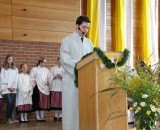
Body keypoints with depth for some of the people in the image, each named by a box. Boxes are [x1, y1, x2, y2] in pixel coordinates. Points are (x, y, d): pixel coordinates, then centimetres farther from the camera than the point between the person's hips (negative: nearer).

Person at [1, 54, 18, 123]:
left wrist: (14, 87, -5)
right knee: (9, 102, -13)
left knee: (12, 103, -1)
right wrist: (8, 87, -8)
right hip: (6, 88, -3)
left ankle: (10, 116, 12)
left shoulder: (15, 69, 12)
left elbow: (16, 79, 7)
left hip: (13, 88, 3)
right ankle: (8, 117, -4)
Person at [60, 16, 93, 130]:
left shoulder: (89, 43, 20)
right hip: (72, 78, -5)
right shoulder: (68, 40, 2)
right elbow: (63, 58, -10)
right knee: (72, 106, -5)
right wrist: (76, 63, -25)